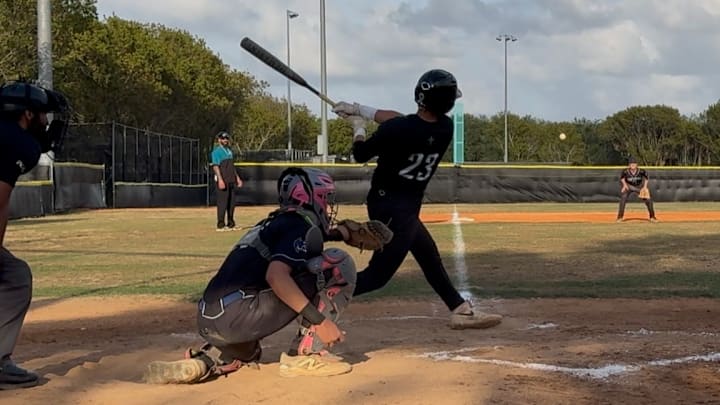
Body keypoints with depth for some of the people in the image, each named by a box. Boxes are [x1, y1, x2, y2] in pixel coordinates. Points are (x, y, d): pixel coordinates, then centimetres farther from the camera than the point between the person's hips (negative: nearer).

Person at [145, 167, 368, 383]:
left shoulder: (275, 222, 24)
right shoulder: (303, 227, -1)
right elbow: (276, 275, -16)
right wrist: (319, 320, -17)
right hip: (238, 316, -8)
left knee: (245, 352, 43)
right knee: (339, 262, -3)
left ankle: (205, 362, 12)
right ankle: (305, 354, -5)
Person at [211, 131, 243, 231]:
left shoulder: (229, 151, 20)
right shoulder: (216, 151, -7)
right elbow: (215, 166, -15)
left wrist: (237, 178, 18)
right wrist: (220, 180, -24)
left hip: (231, 180, 8)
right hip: (222, 180, -8)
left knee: (232, 202, 9)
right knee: (222, 201, -8)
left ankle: (231, 224, 16)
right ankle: (221, 225, -5)